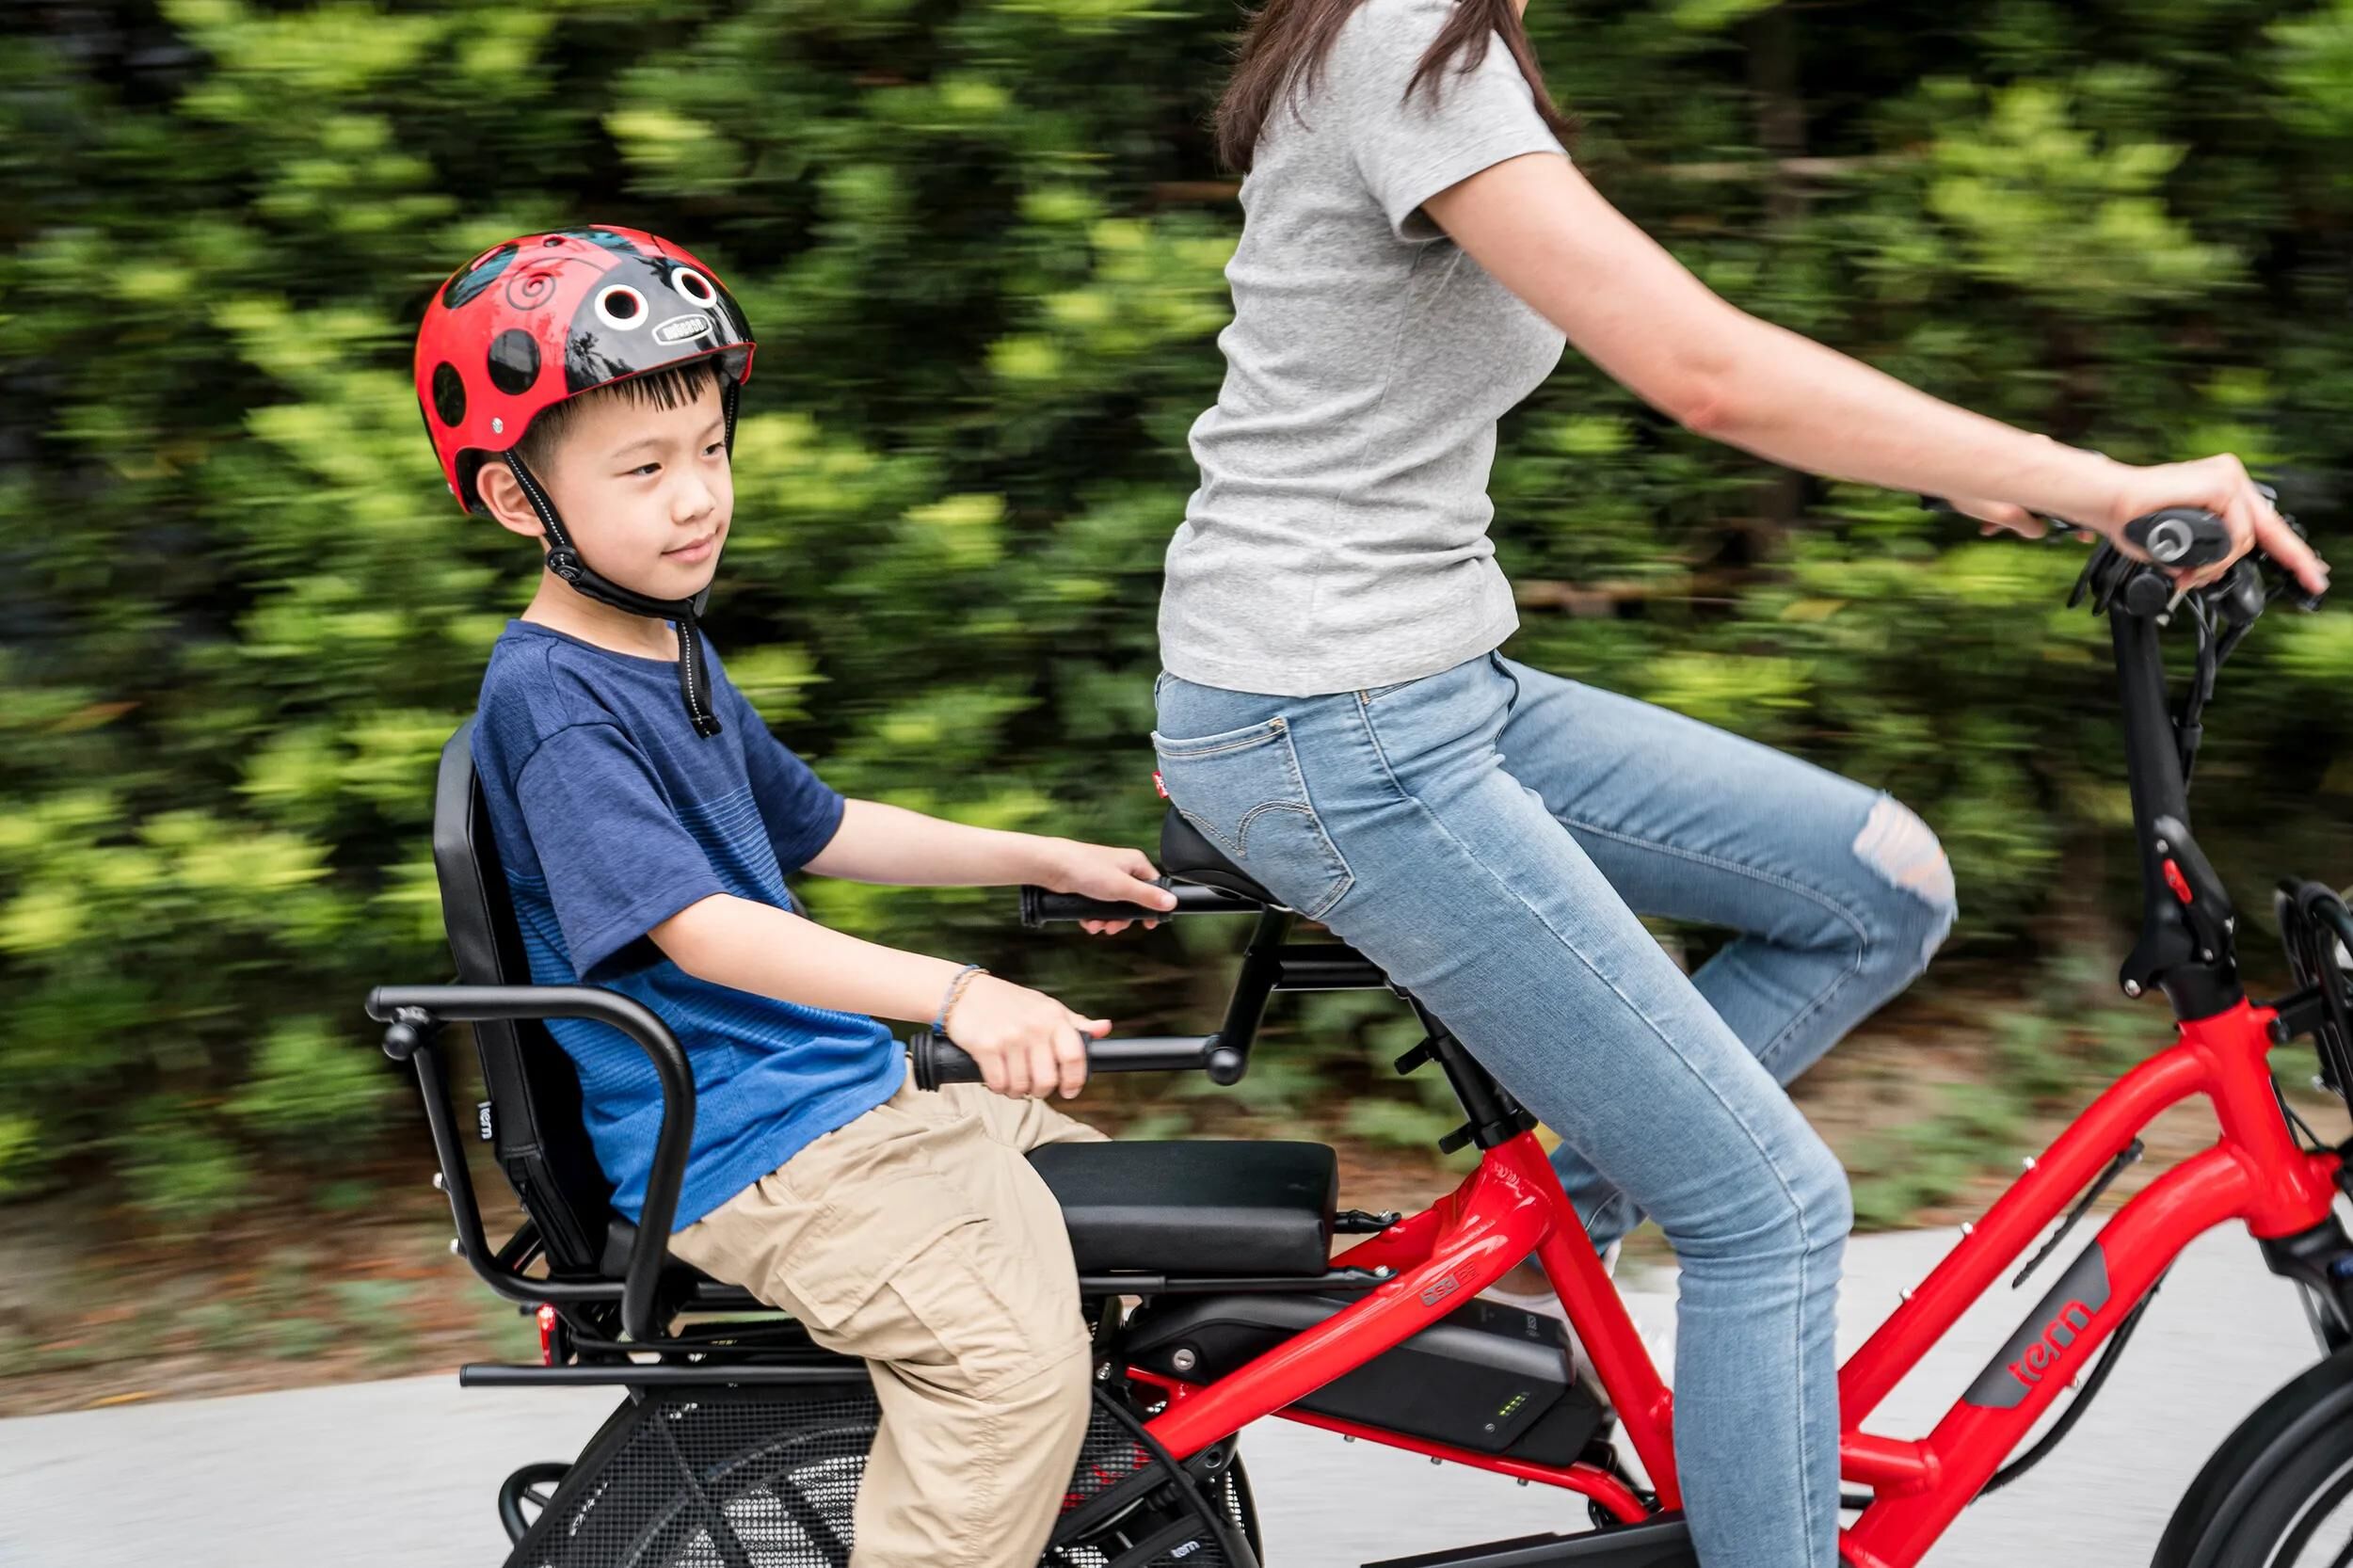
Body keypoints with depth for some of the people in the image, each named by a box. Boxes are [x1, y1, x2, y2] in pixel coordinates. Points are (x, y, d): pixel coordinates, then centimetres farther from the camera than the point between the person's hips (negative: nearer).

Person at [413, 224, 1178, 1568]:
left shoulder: (678, 653, 13)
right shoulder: (550, 698, -18)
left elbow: (814, 829, 26)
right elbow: (697, 928, -30)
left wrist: (1046, 859, 21)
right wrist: (956, 995, -41)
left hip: (849, 1095, 10)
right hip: (741, 1155, -10)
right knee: (1013, 1352, -27)